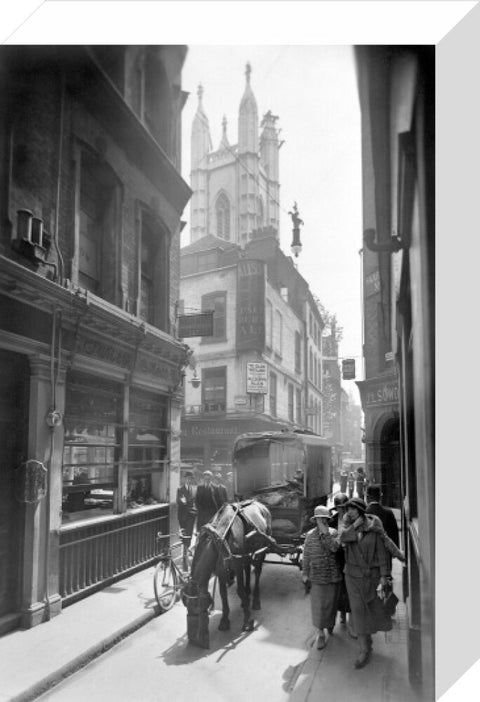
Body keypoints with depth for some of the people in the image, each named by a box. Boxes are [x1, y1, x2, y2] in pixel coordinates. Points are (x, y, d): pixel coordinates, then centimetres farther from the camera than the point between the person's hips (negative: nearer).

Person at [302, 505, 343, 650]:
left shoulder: (333, 533, -5)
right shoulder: (310, 535, -3)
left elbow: (335, 547, -23)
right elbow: (306, 556, 2)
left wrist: (325, 532, -26)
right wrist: (305, 574, 3)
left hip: (333, 576, 0)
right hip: (316, 577, 0)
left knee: (331, 603, 14)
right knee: (318, 605, 1)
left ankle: (330, 624, 40)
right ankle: (321, 633, 16)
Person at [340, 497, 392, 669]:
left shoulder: (374, 527, -11)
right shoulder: (349, 523, -3)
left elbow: (381, 552, -8)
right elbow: (343, 538, -20)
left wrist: (384, 575, -9)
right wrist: (356, 525, -23)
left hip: (371, 573, -1)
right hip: (353, 573, 1)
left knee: (370, 606, 14)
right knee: (358, 608, -3)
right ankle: (364, 649, 8)